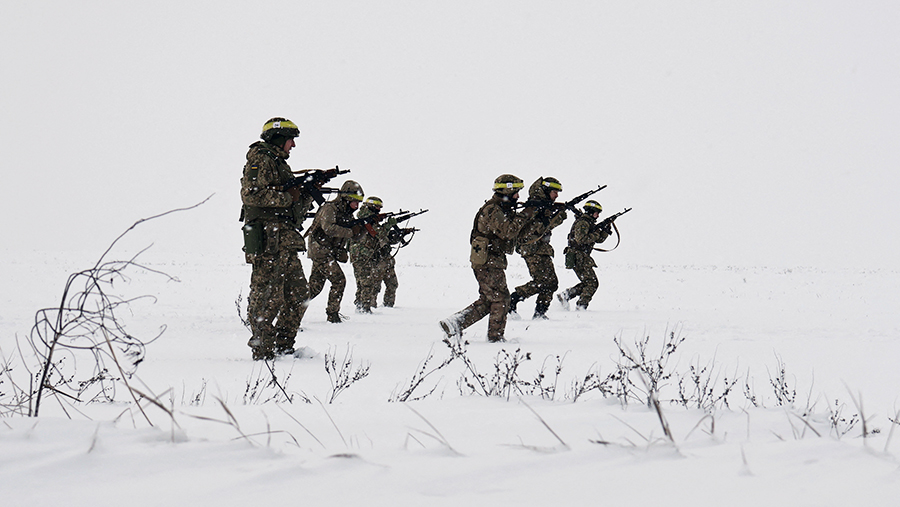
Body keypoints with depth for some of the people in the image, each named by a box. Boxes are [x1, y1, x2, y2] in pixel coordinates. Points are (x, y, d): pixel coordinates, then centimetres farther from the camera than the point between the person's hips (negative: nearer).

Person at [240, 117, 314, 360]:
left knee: (298, 294, 9)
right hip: (268, 240, -10)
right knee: (267, 295, -9)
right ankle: (262, 350, -6)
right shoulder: (260, 160, -4)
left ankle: (283, 346, 14)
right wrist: (287, 197, -14)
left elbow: (296, 210, 25)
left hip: (286, 244, 10)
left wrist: (308, 193, 7)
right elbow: (251, 194, -19)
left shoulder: (280, 164, 25)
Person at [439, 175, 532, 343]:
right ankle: (496, 336, 4)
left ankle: (455, 323, 8)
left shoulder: (500, 209, 18)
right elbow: (508, 231, -25)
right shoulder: (493, 210, -15)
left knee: (486, 301, 11)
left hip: (488, 263, 10)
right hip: (490, 263, -10)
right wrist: (524, 216, -17)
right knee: (500, 299, -3)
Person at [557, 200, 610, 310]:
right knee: (592, 283, -8)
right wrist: (595, 234, -19)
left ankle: (565, 295, 12)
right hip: (578, 257, -10)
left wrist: (605, 231, 2)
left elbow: (599, 239, 20)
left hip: (583, 257, 10)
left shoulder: (590, 224, 18)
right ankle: (581, 305, -6)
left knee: (587, 282, 12)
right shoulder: (582, 223, -13)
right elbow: (581, 239, -25)